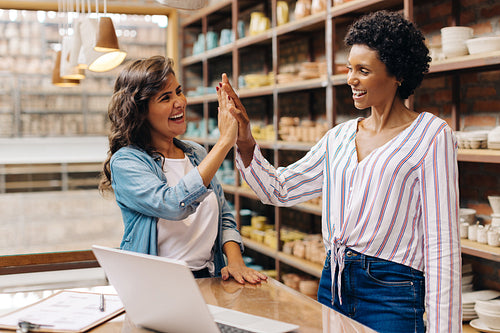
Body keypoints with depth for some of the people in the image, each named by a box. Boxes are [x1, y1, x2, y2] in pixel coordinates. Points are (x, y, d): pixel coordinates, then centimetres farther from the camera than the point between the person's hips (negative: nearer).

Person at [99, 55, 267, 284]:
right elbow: (174, 205, -25)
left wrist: (235, 261, -4)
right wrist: (225, 142, -22)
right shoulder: (125, 161, -7)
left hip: (209, 280, 4)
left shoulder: (197, 154, 14)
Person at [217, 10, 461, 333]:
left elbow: (442, 244, -13)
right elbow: (280, 189, 13)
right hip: (332, 282, 6)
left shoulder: (431, 136, -9)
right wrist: (244, 141, -1)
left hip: (391, 294, -6)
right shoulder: (340, 137, 9)